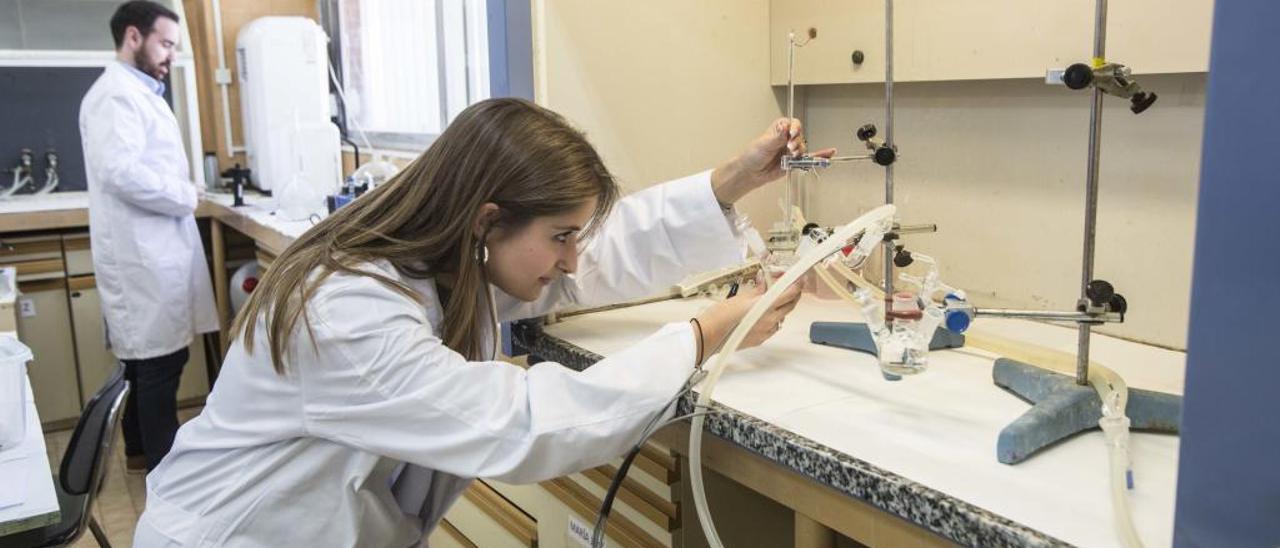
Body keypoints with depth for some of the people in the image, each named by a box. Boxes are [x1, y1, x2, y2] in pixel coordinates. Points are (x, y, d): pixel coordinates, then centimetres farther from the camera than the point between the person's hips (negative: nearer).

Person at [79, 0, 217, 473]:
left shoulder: (137, 92, 19)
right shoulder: (116, 94, -14)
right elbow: (122, 172, -26)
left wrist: (180, 192, 7)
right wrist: (186, 197, -14)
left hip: (152, 248, 10)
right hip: (144, 252, -10)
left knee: (145, 356, 17)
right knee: (160, 359, -4)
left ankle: (141, 451, 29)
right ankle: (164, 465, 5)